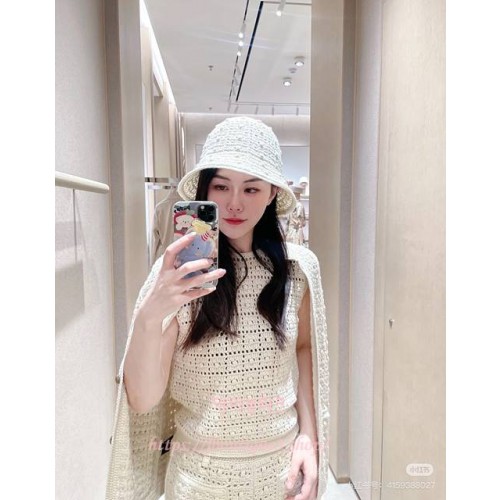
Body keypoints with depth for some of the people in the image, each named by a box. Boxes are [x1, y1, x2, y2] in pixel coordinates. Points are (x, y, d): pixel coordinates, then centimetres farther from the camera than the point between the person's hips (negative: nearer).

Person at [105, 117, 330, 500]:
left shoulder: (299, 267, -11)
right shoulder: (179, 271, -17)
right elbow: (143, 401, -17)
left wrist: (308, 436, -3)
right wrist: (150, 317, -33)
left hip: (282, 466, 2)